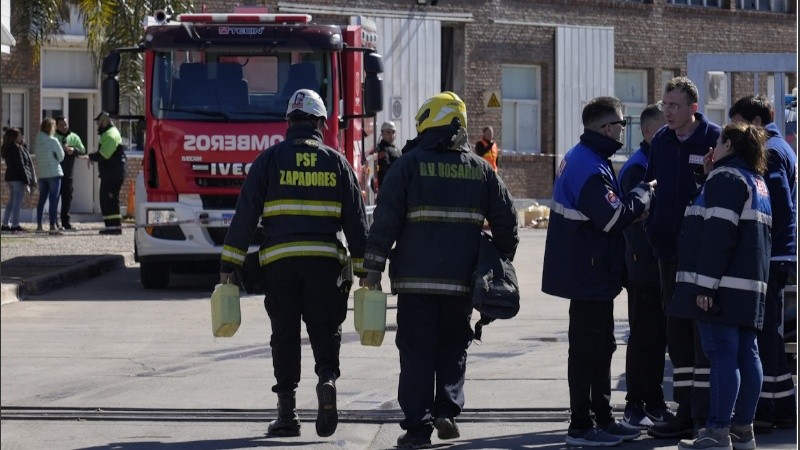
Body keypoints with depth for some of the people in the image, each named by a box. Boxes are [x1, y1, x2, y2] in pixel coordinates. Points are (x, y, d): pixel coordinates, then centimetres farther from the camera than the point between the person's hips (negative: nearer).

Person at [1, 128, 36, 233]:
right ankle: (15, 225, -7)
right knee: (17, 202, -6)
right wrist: (26, 181, -16)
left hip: (9, 177, 9)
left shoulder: (7, 149, 13)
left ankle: (5, 224, 15)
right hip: (18, 178, -9)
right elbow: (21, 166, -17)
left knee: (11, 201, 14)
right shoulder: (16, 148, -14)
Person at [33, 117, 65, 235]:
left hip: (41, 174, 6)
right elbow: (61, 156, -5)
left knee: (42, 199, 12)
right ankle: (52, 226, -9)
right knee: (54, 200, -5)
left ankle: (39, 225, 12)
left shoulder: (37, 141, 6)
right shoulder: (53, 141, -11)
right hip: (54, 173, -6)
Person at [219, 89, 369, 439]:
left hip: (279, 259, 0)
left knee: (285, 334, 6)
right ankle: (327, 378, -20)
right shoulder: (336, 162, 8)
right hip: (325, 260, 0)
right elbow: (355, 219, 6)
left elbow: (245, 213, 1)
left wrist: (229, 263, 2)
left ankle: (286, 412, 5)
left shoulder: (270, 159, 4)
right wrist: (363, 267, 10)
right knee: (325, 330, 8)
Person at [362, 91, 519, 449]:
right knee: (453, 347, 17)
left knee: (417, 351, 1)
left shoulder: (410, 164, -3)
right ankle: (447, 410, 6)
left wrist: (374, 266, -1)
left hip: (416, 278, -3)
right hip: (462, 280, 3)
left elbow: (386, 218, -6)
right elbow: (506, 220, 11)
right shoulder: (480, 169, 7)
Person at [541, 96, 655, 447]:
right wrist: (643, 193, -11)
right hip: (590, 274, -11)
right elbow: (614, 217, -26)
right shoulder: (590, 168, -21)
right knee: (588, 349, -4)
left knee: (601, 347, 17)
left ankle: (603, 419, 25)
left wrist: (634, 201, 3)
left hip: (587, 272, 11)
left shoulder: (581, 159, 13)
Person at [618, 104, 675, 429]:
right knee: (643, 337, -3)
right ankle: (635, 406, 2)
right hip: (645, 268, -8)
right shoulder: (636, 169, -11)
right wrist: (654, 258, -22)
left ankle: (654, 402, 19)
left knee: (659, 337, 12)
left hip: (665, 268, 8)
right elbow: (634, 219, -17)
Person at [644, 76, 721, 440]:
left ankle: (705, 415, -4)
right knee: (677, 332, 9)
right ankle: (686, 412, 16)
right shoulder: (660, 142, 9)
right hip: (670, 252, 6)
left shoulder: (714, 139, -7)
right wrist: (653, 233, 5)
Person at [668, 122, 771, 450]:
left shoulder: (725, 177, -10)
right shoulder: (757, 182, 20)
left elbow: (718, 234, -19)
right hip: (751, 285, 10)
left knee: (722, 355, -10)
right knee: (746, 355, 9)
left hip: (725, 285, -10)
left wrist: (706, 285, -21)